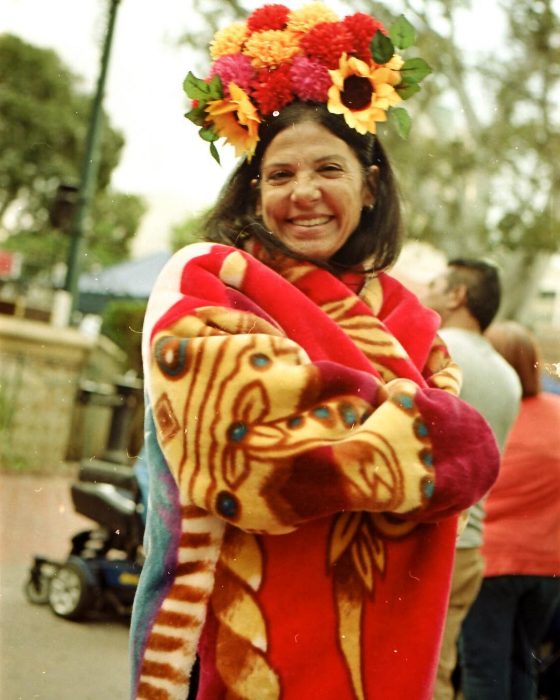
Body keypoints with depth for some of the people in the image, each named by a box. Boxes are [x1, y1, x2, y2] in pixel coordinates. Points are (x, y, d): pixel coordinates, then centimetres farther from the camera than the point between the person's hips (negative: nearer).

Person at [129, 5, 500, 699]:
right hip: (245, 643, -4)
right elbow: (238, 446, -18)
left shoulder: (408, 322, 8)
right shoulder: (205, 280, -4)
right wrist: (400, 413, -12)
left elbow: (467, 456, -6)